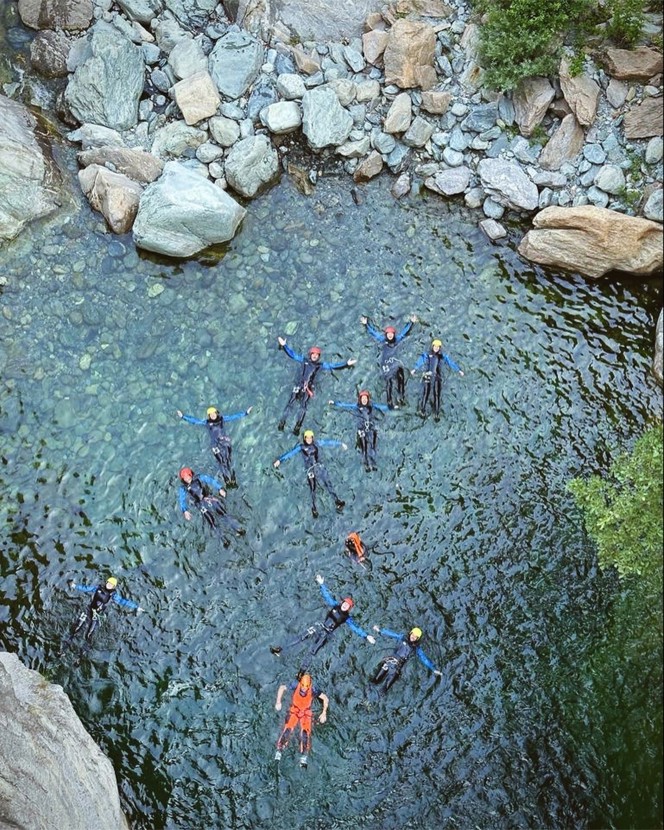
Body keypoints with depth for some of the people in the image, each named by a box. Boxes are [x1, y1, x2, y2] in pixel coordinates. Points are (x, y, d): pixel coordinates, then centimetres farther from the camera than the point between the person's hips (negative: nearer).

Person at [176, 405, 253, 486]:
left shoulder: (223, 419, 5)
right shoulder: (206, 422, 3)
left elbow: (234, 417, 8)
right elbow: (194, 420, 3)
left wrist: (245, 413, 6)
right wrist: (183, 416, -1)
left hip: (225, 443, 0)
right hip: (215, 445, 0)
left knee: (228, 461, -6)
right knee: (222, 462, -5)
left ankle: (233, 481, 0)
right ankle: (227, 481, 3)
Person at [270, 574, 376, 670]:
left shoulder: (347, 618, -5)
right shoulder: (335, 606, 4)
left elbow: (356, 628, -11)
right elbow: (327, 596, 8)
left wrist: (366, 636, -22)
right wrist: (322, 584, 6)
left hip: (326, 634, -3)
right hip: (320, 627, 3)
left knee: (312, 652, -14)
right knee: (302, 637, -14)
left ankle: (302, 671, -10)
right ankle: (280, 650, -13)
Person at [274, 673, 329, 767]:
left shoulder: (313, 690, -23)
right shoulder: (295, 685, -23)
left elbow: (325, 699, -10)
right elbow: (282, 688, -7)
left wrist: (324, 713, -13)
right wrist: (278, 702, -10)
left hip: (306, 714, 0)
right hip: (294, 711, 0)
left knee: (305, 733, -20)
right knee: (287, 730, -20)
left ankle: (304, 757, -17)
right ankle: (279, 752, -14)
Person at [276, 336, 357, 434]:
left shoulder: (321, 365, 9)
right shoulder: (304, 360, 9)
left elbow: (334, 366, 8)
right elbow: (292, 354, 10)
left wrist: (347, 363, 2)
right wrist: (284, 345, 3)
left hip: (308, 389, 0)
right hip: (298, 387, 0)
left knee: (303, 408, -5)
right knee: (290, 404, -5)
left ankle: (297, 428, -2)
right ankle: (282, 423, 1)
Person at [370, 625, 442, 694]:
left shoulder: (416, 648, 6)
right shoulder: (403, 638, 10)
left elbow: (424, 659, 4)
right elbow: (391, 633, 14)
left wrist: (434, 669, -3)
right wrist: (380, 630, 16)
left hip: (398, 664, -1)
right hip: (391, 659, 1)